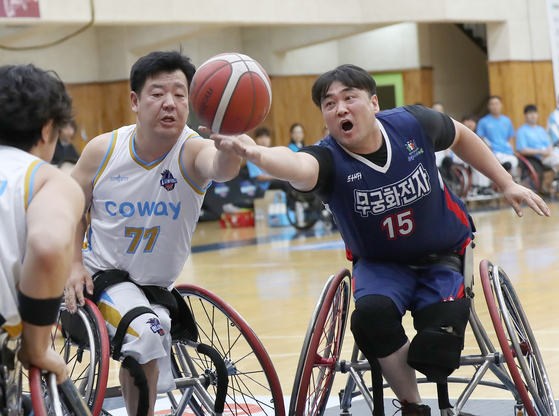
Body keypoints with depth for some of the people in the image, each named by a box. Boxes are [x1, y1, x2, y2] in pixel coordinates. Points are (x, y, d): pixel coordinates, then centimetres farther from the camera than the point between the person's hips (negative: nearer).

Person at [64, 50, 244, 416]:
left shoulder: (192, 152, -20)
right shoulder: (103, 150, -13)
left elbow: (222, 169, -47)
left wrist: (226, 141, -70)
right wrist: (74, 265, -10)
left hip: (156, 287, 2)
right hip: (101, 274, -2)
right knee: (144, 333, -29)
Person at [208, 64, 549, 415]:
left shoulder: (412, 124, -18)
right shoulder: (330, 160, -25)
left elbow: (461, 136, 5)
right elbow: (299, 166, -51)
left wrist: (506, 183, 8)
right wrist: (256, 153, -73)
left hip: (443, 257, 0)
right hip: (381, 264, 0)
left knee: (435, 358, -21)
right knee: (372, 314, -33)